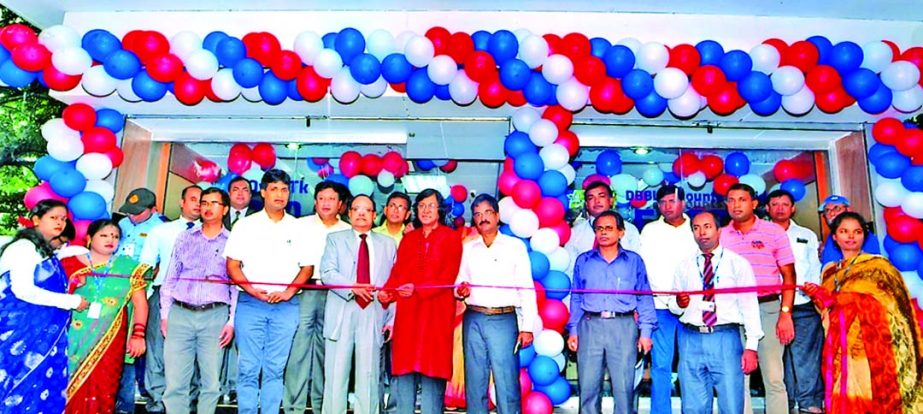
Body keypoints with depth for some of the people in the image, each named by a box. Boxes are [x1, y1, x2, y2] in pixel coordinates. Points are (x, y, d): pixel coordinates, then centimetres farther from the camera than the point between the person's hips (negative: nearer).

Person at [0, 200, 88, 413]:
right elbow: (23, 290, -20)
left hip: (42, 333, 8)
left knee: (40, 390, 6)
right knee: (19, 386, -5)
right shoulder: (24, 246, -9)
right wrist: (72, 301, -16)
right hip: (20, 330, -8)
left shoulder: (47, 251, 16)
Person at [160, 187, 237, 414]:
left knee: (211, 382, 2)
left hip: (214, 315, -1)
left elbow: (237, 285, 4)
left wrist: (231, 321, -3)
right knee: (175, 381, 0)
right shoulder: (185, 238, 13)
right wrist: (165, 314, 6)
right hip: (180, 313, 2)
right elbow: (170, 278, 13)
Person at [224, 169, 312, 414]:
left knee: (275, 368, 5)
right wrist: (252, 290, -10)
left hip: (286, 306, 1)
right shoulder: (245, 225, 7)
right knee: (248, 368, 1)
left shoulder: (298, 228, 9)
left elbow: (307, 266, 8)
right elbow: (232, 265, 4)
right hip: (250, 304, -1)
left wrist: (289, 291, -8)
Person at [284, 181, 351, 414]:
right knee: (298, 347, -6)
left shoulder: (348, 231, 9)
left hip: (334, 294, 1)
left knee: (325, 350, 7)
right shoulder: (301, 225, 9)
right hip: (304, 291, -1)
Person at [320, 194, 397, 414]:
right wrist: (353, 287, -17)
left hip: (374, 316, 1)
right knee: (336, 374, 2)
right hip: (341, 315, -1)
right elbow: (327, 273, -2)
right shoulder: (335, 239, 11)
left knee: (369, 375, 3)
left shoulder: (388, 244, 15)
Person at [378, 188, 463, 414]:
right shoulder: (408, 238, 18)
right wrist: (386, 291, -9)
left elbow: (447, 277, -6)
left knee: (431, 366, -3)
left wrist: (418, 289, -17)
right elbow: (397, 272, 10)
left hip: (436, 310, -4)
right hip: (407, 310, 4)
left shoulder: (451, 237, 4)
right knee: (404, 365, 3)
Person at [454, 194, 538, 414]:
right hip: (473, 319, 3)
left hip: (504, 319, -3)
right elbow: (460, 281, 19)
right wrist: (460, 290, -6)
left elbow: (527, 288, 1)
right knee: (474, 381, 6)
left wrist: (527, 326, -6)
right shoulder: (468, 247, 13)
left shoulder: (515, 246, 4)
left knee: (506, 381, -5)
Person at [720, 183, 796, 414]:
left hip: (768, 308, -2)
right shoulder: (720, 236, 7)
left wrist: (786, 314, -8)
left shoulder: (774, 232, 1)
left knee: (773, 377, 2)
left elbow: (788, 276, 0)